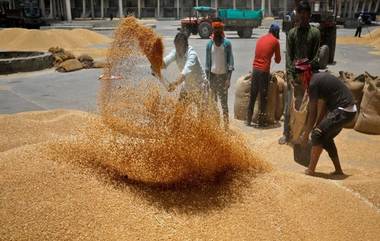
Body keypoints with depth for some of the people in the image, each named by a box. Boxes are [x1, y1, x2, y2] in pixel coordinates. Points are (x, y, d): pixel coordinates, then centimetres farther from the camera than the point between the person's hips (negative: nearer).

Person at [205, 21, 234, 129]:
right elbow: (208, 61, 7)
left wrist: (229, 77, -10)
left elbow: (230, 60, -3)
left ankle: (226, 123, 1)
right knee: (213, 100, 7)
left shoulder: (227, 43, -2)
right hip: (213, 74, 2)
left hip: (223, 75, -2)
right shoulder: (210, 44, 4)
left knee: (224, 101, -3)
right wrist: (207, 77, 2)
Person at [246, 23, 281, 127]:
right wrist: (275, 59, 28)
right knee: (263, 97, 3)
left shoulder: (260, 39, 16)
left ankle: (248, 120, 15)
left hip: (255, 69, 5)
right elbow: (278, 60, 6)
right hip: (264, 70, -5)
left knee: (252, 96, 11)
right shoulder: (275, 41, 0)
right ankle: (261, 121, 7)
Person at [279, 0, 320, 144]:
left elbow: (316, 56, -4)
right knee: (289, 106, 1)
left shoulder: (315, 32, 0)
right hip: (294, 74, 1)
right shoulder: (292, 33, 4)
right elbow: (288, 55, 0)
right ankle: (286, 134, 11)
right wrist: (289, 75, -11)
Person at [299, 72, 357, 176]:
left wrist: (306, 134, -1)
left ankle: (310, 170, 0)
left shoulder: (313, 83, -13)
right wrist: (317, 126, 18)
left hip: (342, 111, -9)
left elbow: (313, 112, -9)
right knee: (326, 138, 18)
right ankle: (338, 170, 24)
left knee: (317, 135, -4)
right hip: (350, 110, 9)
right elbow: (325, 105, 18)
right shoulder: (321, 77, 16)